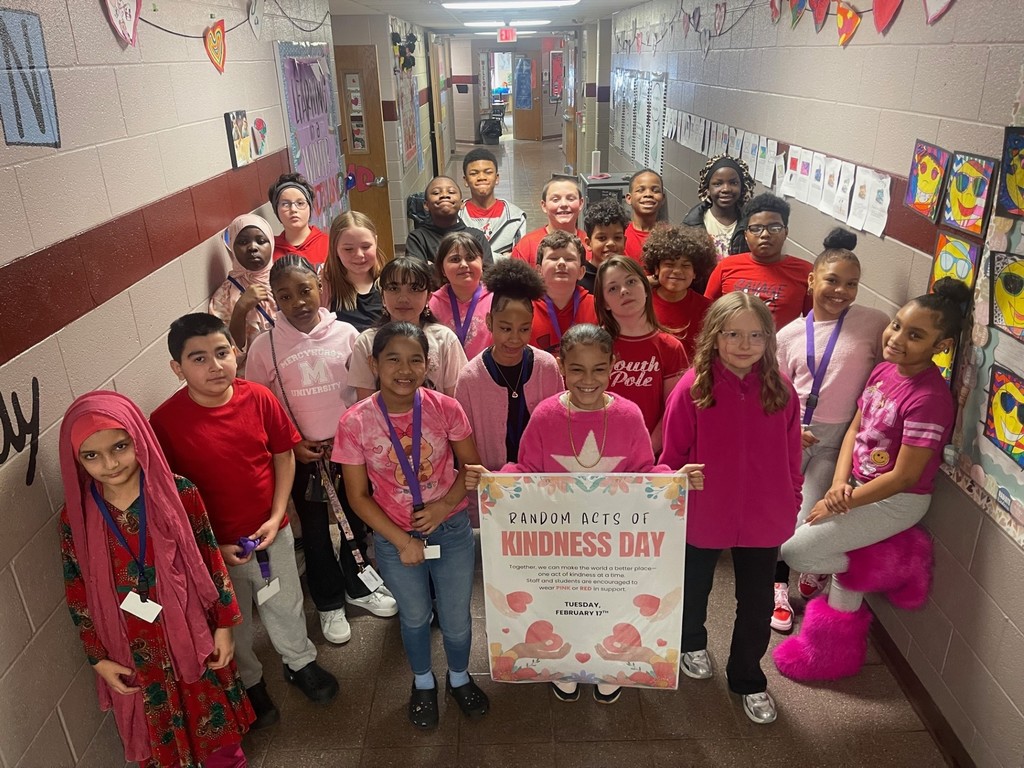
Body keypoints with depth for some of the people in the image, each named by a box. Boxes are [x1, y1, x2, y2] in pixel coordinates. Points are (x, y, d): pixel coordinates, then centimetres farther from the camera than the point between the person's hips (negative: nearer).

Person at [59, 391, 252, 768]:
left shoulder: (178, 493, -17)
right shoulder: (75, 517, -14)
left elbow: (210, 559, -7)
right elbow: (78, 596, -3)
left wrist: (224, 624, -2)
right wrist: (99, 659, 1)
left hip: (191, 633, 0)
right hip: (134, 650, 1)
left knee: (214, 721, 21)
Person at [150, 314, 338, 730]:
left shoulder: (259, 397, -15)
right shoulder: (165, 421, -21)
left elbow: (284, 455, -3)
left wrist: (276, 517, -10)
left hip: (272, 533, 2)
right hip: (215, 545, -2)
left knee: (285, 605, 24)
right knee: (232, 621, 21)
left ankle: (300, 662, 52)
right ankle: (249, 683, 49)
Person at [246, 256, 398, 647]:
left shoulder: (345, 333, -9)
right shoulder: (265, 346, -11)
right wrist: (291, 445, -10)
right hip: (300, 455, -1)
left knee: (355, 522, 18)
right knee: (315, 532, 15)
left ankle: (357, 587, 44)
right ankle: (329, 604, 36)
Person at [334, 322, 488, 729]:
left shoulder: (446, 409, -16)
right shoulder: (355, 422, -18)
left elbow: (471, 466, -3)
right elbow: (358, 496, -9)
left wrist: (445, 504, -19)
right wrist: (402, 541, -14)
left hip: (452, 530, 1)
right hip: (394, 538, 0)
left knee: (456, 618, 16)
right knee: (415, 617, 22)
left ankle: (459, 678, 49)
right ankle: (423, 683, 52)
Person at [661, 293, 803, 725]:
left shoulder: (781, 390, -9)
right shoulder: (693, 388, -17)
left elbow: (791, 457, 2)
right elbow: (674, 456, -10)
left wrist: (790, 506, 6)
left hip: (763, 519, 2)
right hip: (702, 515, -2)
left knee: (757, 604, 16)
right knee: (694, 587, 23)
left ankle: (748, 678, 41)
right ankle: (691, 644, 54)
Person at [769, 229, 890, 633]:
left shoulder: (873, 323, -6)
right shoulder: (790, 334, 1)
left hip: (839, 437, -2)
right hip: (792, 434, 2)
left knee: (807, 520, -1)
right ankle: (779, 588, 31)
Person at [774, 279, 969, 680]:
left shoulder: (929, 398, -28)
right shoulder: (884, 370, -3)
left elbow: (903, 476, -24)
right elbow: (854, 429, 4)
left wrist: (842, 502, -15)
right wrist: (840, 484, -10)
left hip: (896, 501, -7)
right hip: (860, 487, 8)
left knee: (794, 549, -7)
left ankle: (894, 563, 10)